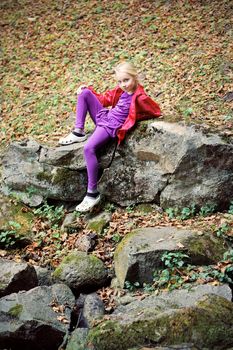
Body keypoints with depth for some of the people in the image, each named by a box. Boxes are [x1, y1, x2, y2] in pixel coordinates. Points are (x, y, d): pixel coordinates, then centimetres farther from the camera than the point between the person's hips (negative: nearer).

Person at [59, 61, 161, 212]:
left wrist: (133, 117, -5)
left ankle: (93, 193, -24)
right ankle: (78, 132, 0)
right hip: (104, 117, 9)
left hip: (111, 128, -9)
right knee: (84, 93, 1)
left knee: (89, 148, -32)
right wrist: (89, 89, 12)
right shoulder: (121, 91, 7)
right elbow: (105, 99, 22)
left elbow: (156, 111, -9)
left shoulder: (139, 97, -17)